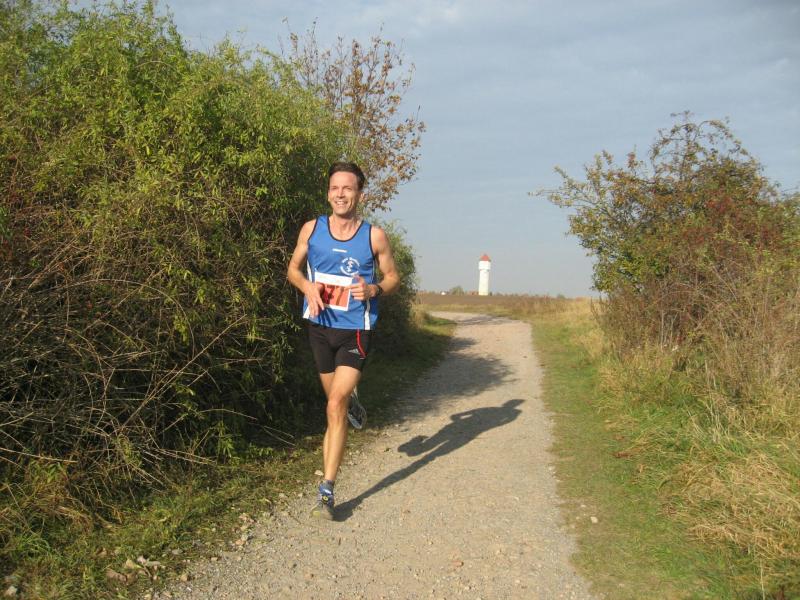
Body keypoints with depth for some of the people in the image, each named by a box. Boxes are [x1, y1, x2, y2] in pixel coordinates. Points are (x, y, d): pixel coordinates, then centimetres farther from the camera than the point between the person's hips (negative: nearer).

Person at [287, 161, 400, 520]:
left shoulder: (374, 236, -5)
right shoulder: (311, 230, -1)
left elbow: (393, 277, 6)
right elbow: (293, 268, 11)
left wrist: (374, 289, -16)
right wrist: (307, 287, -11)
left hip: (355, 331, -3)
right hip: (319, 327, 3)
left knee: (335, 405, -14)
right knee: (337, 398, 19)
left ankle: (327, 489, -10)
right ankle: (352, 399, 59)